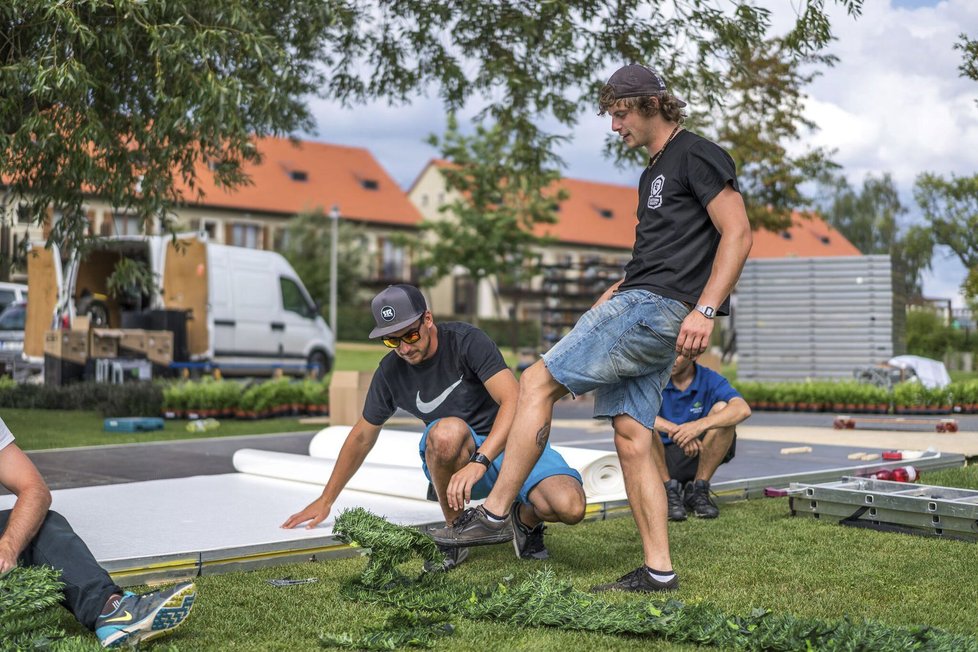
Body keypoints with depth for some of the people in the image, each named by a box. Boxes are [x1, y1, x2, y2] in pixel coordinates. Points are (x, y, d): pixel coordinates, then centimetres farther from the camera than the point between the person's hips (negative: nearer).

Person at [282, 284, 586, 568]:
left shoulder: (466, 340, -15)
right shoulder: (390, 372, -2)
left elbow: (515, 402, -26)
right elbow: (362, 437, 13)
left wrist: (479, 462, -40)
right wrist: (325, 500, 17)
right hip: (455, 457, 2)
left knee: (570, 506, -32)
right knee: (448, 431, -38)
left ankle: (526, 519, 7)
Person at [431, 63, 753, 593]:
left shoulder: (697, 156, -3)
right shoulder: (654, 174, 26)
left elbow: (737, 234, -12)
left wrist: (704, 310, -21)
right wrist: (601, 308, 22)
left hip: (657, 309, -10)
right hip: (643, 310, 10)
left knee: (537, 382, -11)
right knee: (632, 438, 3)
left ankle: (494, 514, -8)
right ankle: (658, 572, 4)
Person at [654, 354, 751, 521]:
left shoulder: (710, 380, -6)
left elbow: (743, 409, -27)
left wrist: (700, 425, -43)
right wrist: (675, 429, -40)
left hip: (697, 460, 1)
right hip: (660, 461, -1)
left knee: (721, 409, -21)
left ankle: (698, 490, -12)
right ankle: (669, 490, -16)